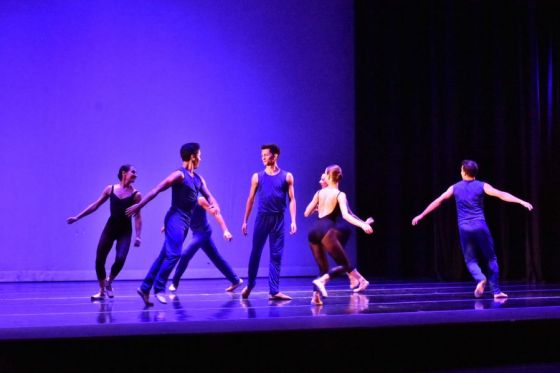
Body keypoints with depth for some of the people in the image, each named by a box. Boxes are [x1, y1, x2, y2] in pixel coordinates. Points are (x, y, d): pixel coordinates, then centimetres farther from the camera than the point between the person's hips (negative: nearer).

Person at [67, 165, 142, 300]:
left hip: (125, 231, -2)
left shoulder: (136, 194, -5)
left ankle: (109, 282, 10)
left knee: (120, 259, -20)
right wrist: (77, 217, 7)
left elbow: (137, 217, -5)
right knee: (99, 260, 0)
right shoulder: (110, 189, 1)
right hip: (110, 228, 2)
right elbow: (95, 205, 7)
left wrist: (138, 236, -13)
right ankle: (102, 291, 16)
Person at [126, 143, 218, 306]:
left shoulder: (198, 178, 16)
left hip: (184, 222, 8)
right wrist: (139, 205, -16)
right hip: (176, 219, -8)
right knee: (173, 254, -14)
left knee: (164, 256, 7)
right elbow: (157, 189, -12)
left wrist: (214, 205, -9)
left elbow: (208, 195, 15)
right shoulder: (179, 174, -9)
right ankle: (159, 288, -6)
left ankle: (145, 288, 10)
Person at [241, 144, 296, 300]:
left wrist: (293, 221, -8)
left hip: (278, 220, -1)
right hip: (262, 218, 1)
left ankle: (274, 291, 3)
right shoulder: (257, 176, 5)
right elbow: (251, 199, 8)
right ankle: (249, 285, 23)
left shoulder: (286, 176, 2)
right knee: (255, 253, 5)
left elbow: (292, 199, 1)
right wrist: (245, 221, 5)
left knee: (276, 255, 0)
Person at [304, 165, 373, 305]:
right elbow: (345, 215, -11)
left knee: (323, 269, 14)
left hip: (313, 231, 5)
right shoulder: (340, 194, 4)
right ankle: (320, 281, -23)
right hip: (326, 230, -5)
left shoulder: (319, 193, 16)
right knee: (344, 264, 1)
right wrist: (362, 225, -16)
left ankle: (316, 294, -8)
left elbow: (306, 213, 20)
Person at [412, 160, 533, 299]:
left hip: (464, 228, 1)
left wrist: (421, 215, 20)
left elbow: (437, 201, 12)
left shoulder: (455, 188, 8)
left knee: (470, 260, 12)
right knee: (491, 259, 10)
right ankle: (496, 291, 7)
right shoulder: (482, 186, 0)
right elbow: (502, 195, -10)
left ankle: (480, 279, -18)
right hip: (480, 226, -1)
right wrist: (522, 202, -11)